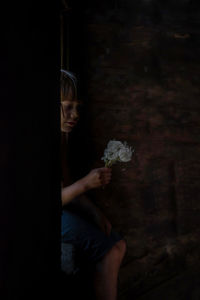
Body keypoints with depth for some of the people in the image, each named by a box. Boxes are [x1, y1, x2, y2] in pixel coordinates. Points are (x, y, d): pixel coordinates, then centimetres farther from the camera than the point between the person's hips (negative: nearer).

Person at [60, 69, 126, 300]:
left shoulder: (62, 136, 3)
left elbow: (66, 183, 7)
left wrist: (95, 212, -2)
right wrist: (85, 183, -29)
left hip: (64, 208, 9)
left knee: (117, 246, 5)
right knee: (107, 250, -12)